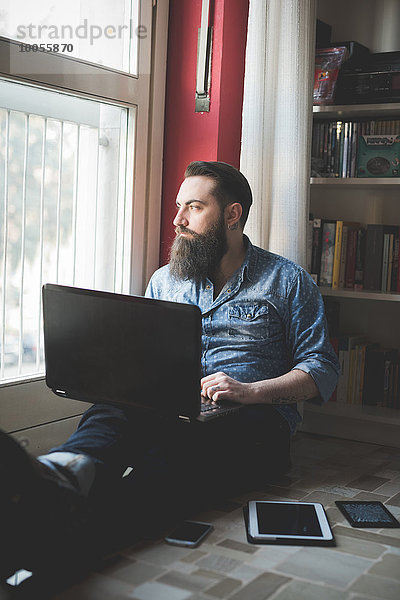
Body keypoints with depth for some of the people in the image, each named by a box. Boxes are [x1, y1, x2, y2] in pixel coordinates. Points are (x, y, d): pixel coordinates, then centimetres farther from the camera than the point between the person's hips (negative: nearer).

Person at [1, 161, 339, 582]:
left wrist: (252, 390, -12)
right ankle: (61, 476, -66)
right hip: (166, 411, 3)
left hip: (254, 416, -2)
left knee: (177, 451, -38)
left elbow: (322, 370, 5)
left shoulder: (288, 281, 11)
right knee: (110, 412, -32)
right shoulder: (164, 280, 23)